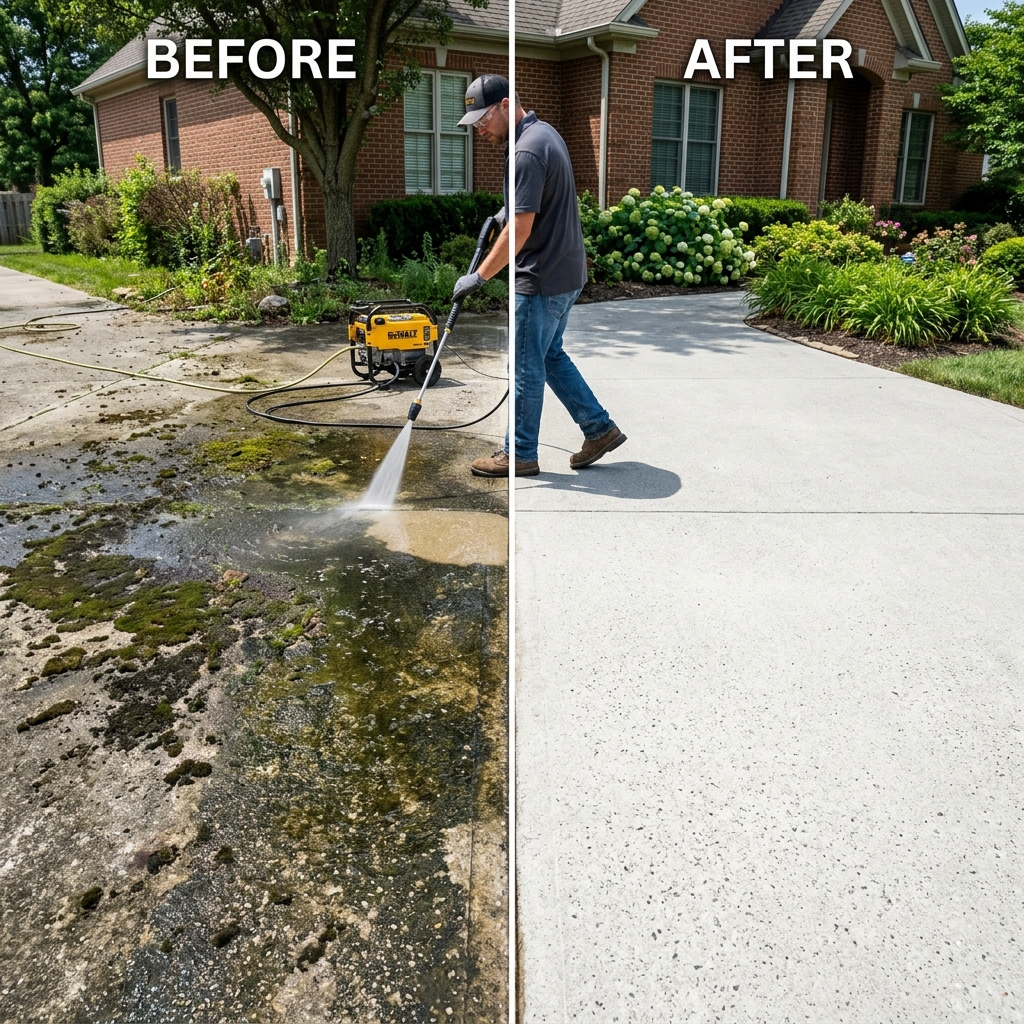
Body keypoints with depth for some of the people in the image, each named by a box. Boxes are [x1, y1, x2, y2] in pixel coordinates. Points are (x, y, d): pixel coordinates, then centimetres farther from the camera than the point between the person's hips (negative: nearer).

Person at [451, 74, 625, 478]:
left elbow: (520, 229, -24)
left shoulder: (526, 151, -22)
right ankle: (600, 428, 22)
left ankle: (520, 454, 13)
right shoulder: (543, 131, 11)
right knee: (551, 356, 18)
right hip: (565, 271, 10)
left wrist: (480, 276, -17)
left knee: (527, 366, 1)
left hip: (543, 278, -10)